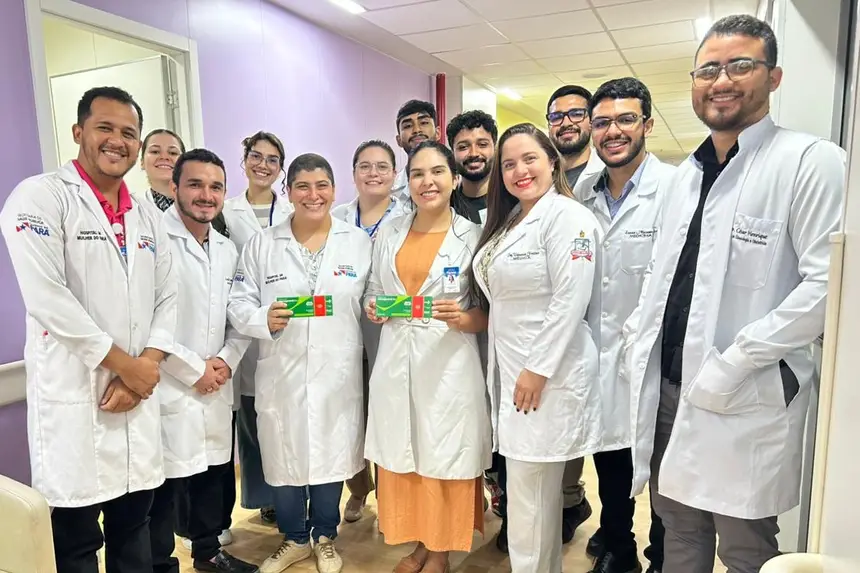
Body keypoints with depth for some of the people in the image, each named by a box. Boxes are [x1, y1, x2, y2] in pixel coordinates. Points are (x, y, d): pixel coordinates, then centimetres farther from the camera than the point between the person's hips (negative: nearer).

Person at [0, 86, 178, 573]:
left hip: (139, 394, 5)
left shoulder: (149, 219, 12)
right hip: (73, 395, -5)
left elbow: (168, 299, 8)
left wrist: (144, 369, -6)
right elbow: (47, 297, -16)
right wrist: (124, 363, -13)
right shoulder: (40, 197, -6)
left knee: (134, 526, 17)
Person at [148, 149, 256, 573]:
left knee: (213, 476, 17)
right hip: (168, 391, -6)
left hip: (217, 390, 7)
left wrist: (227, 360, -3)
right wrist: (194, 370, -13)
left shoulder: (227, 249, 12)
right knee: (164, 484, 3)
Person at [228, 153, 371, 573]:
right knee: (284, 458, 11)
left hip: (338, 372, 0)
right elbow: (238, 304, 0)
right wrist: (265, 319, -17)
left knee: (331, 456, 12)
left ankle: (325, 538, 38)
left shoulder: (359, 242, 4)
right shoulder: (261, 244, 3)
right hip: (281, 374, 1)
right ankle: (294, 538, 38)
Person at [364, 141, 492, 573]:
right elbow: (374, 293, 16)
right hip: (396, 362, 4)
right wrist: (374, 309, -5)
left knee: (445, 458, 6)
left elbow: (490, 313, -1)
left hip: (448, 364, -3)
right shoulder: (389, 233, 8)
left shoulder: (472, 236, -3)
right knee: (401, 457, 12)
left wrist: (461, 319, -20)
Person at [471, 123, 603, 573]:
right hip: (508, 367, 9)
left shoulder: (567, 216, -12)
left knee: (530, 495, 0)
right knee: (530, 490, 18)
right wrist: (507, 368, 13)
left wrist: (538, 369, -19)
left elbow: (571, 300, -19)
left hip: (548, 372, -8)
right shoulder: (507, 221, 15)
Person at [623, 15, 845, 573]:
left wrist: (732, 364, -20)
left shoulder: (811, 161, -9)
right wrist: (639, 336, 8)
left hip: (746, 400, -6)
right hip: (668, 387, 7)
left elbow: (827, 285, -18)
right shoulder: (688, 173, 13)